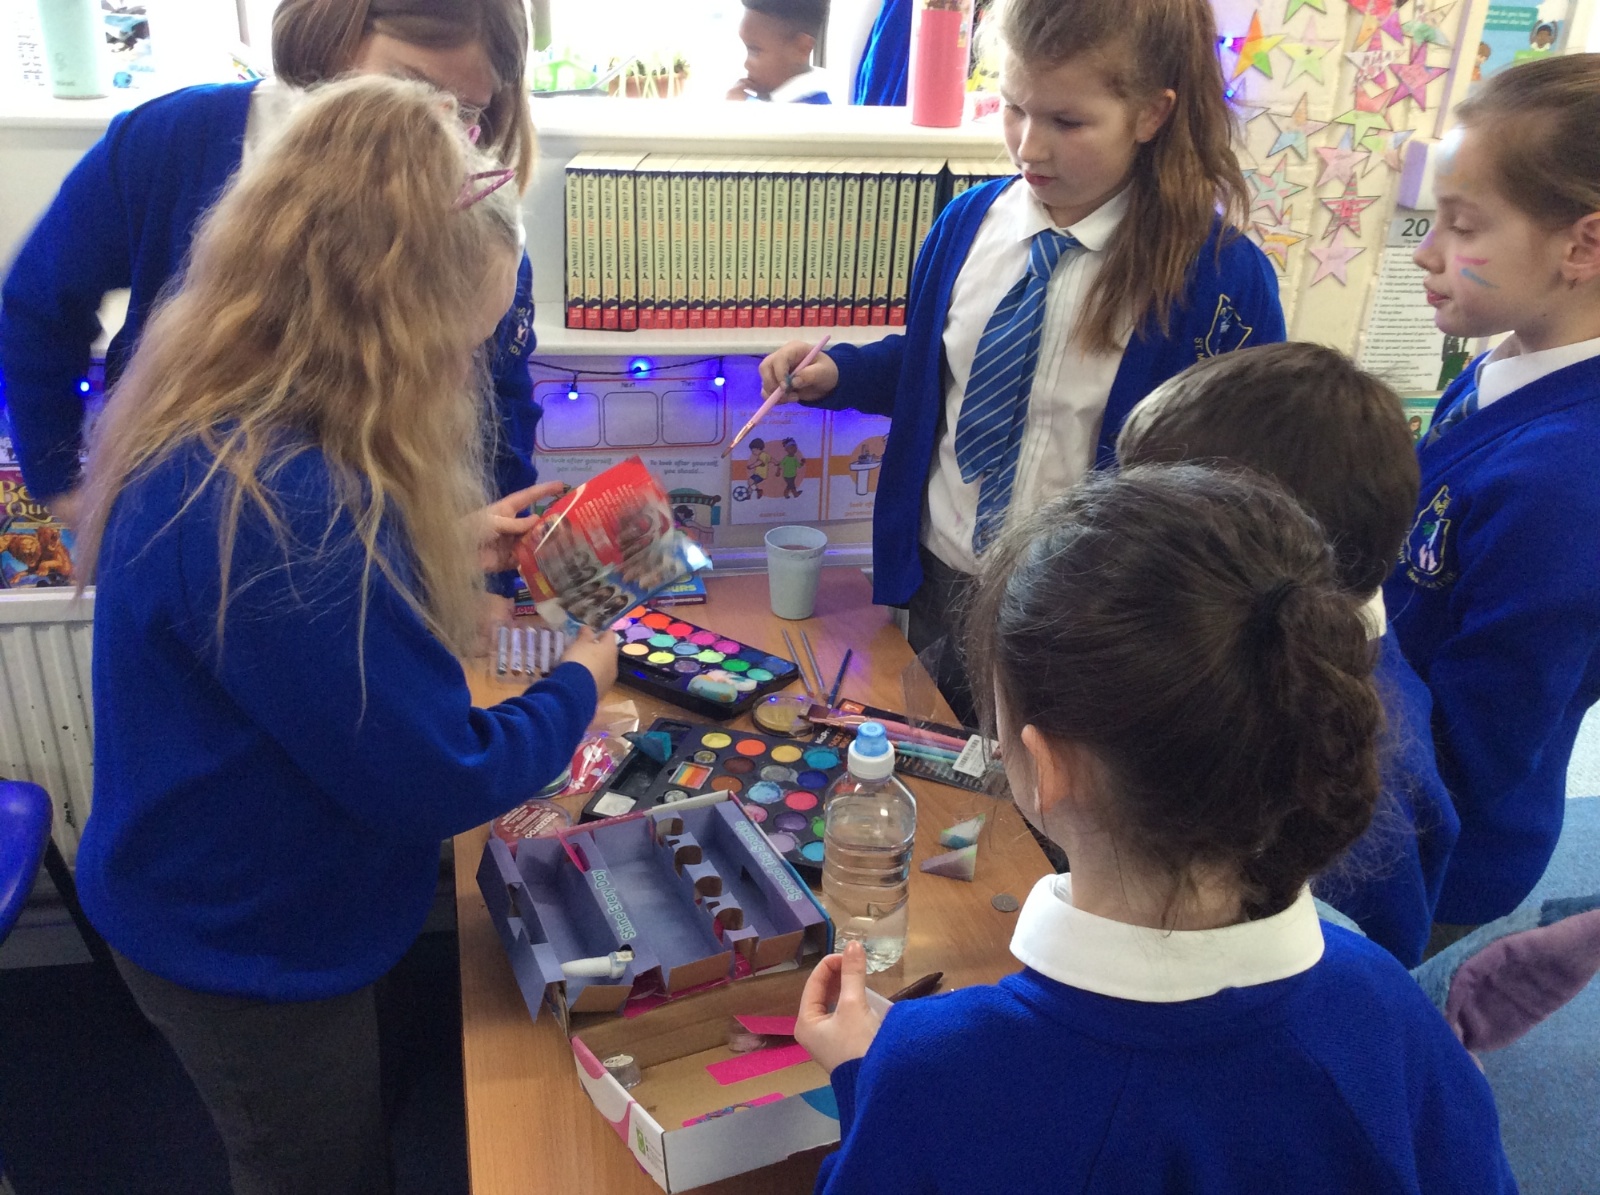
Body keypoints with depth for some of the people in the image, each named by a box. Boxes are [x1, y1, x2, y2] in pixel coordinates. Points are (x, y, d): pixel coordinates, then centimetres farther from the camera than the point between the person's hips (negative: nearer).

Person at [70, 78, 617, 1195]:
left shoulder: (209, 431, -7)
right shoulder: (278, 506, -38)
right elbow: (435, 782, -30)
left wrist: (449, 549, 1)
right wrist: (578, 685, -12)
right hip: (253, 955, -8)